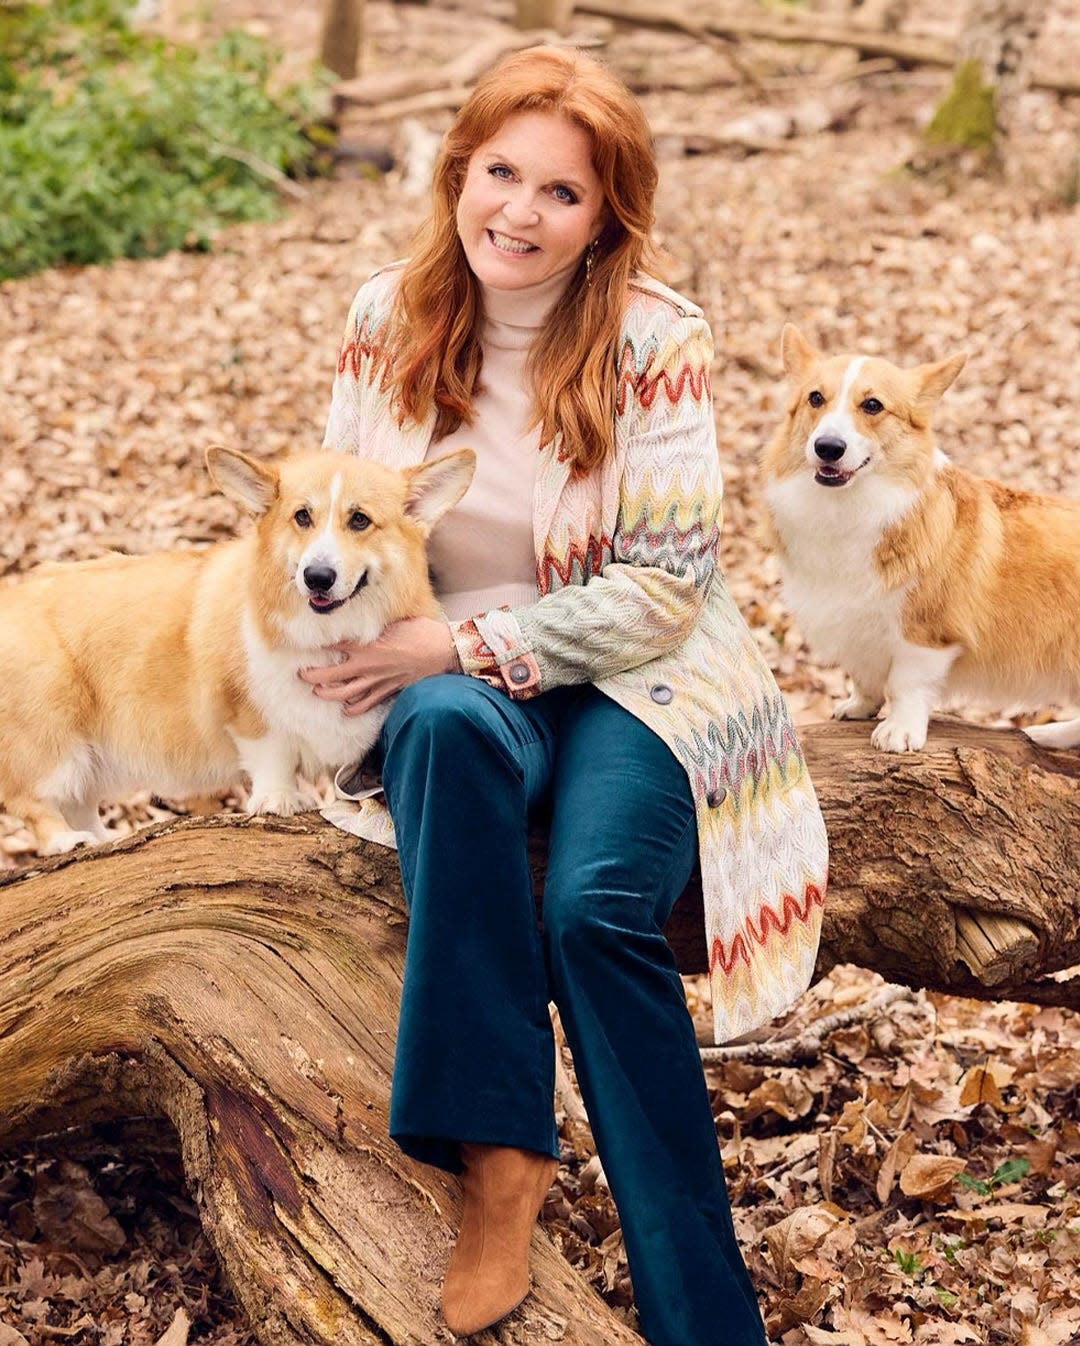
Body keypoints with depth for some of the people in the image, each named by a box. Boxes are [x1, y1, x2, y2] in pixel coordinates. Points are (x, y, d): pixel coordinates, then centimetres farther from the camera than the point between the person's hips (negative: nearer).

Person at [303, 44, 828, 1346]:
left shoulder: (655, 340, -9)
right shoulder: (386, 319, 1)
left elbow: (661, 587, -11)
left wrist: (464, 641, -17)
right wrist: (371, 643, -8)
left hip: (633, 679, -2)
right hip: (450, 679, 2)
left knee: (597, 908, -30)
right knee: (446, 730, -35)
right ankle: (498, 1146, -32)